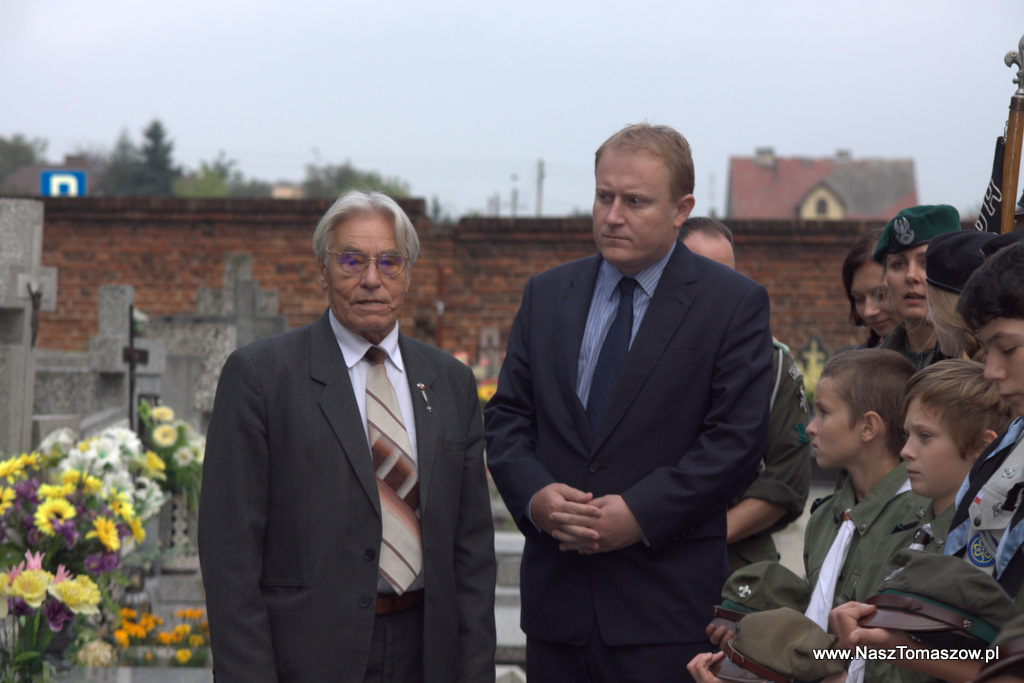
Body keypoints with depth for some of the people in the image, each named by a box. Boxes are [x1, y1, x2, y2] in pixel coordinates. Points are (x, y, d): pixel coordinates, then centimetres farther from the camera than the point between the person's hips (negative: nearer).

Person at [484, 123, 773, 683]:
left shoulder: (734, 304, 0)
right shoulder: (547, 295, 14)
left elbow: (736, 438, -7)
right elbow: (506, 416, 12)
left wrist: (640, 514, -15)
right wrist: (532, 495, -8)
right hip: (554, 592, 4)